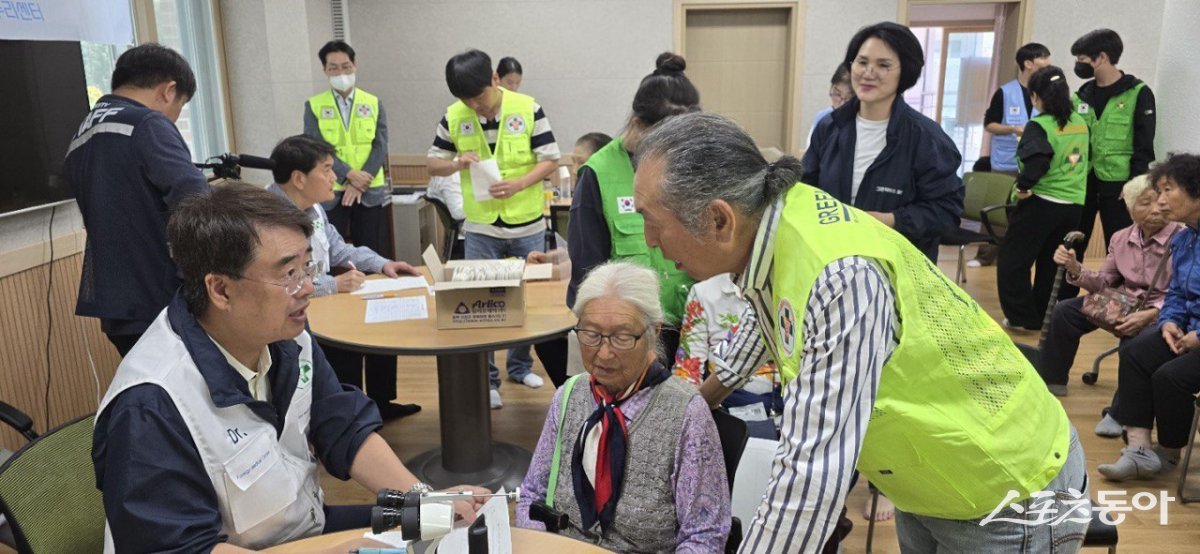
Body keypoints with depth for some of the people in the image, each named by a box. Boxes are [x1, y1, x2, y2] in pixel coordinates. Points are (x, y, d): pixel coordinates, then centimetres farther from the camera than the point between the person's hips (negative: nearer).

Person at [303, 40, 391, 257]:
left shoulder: (373, 103, 7)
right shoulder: (314, 106, 4)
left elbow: (380, 146, 0)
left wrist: (360, 184, -12)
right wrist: (349, 175, -17)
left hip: (370, 193, 1)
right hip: (329, 194, -1)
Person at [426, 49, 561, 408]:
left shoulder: (528, 109, -9)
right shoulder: (453, 117, -3)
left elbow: (550, 159, -7)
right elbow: (432, 163, 6)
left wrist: (518, 184, -23)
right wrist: (458, 163, -16)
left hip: (527, 225, 0)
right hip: (480, 227, 1)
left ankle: (520, 365, 33)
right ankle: (486, 379, 17)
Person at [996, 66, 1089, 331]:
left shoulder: (1039, 125, -13)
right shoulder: (1080, 123, 9)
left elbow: (1038, 162, -29)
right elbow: (1084, 159, 19)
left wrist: (1023, 184, -16)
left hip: (1041, 203, -7)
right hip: (1074, 205, 7)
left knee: (1012, 259, 6)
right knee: (1051, 264, 16)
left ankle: (1022, 316, 7)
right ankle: (1042, 316, 22)